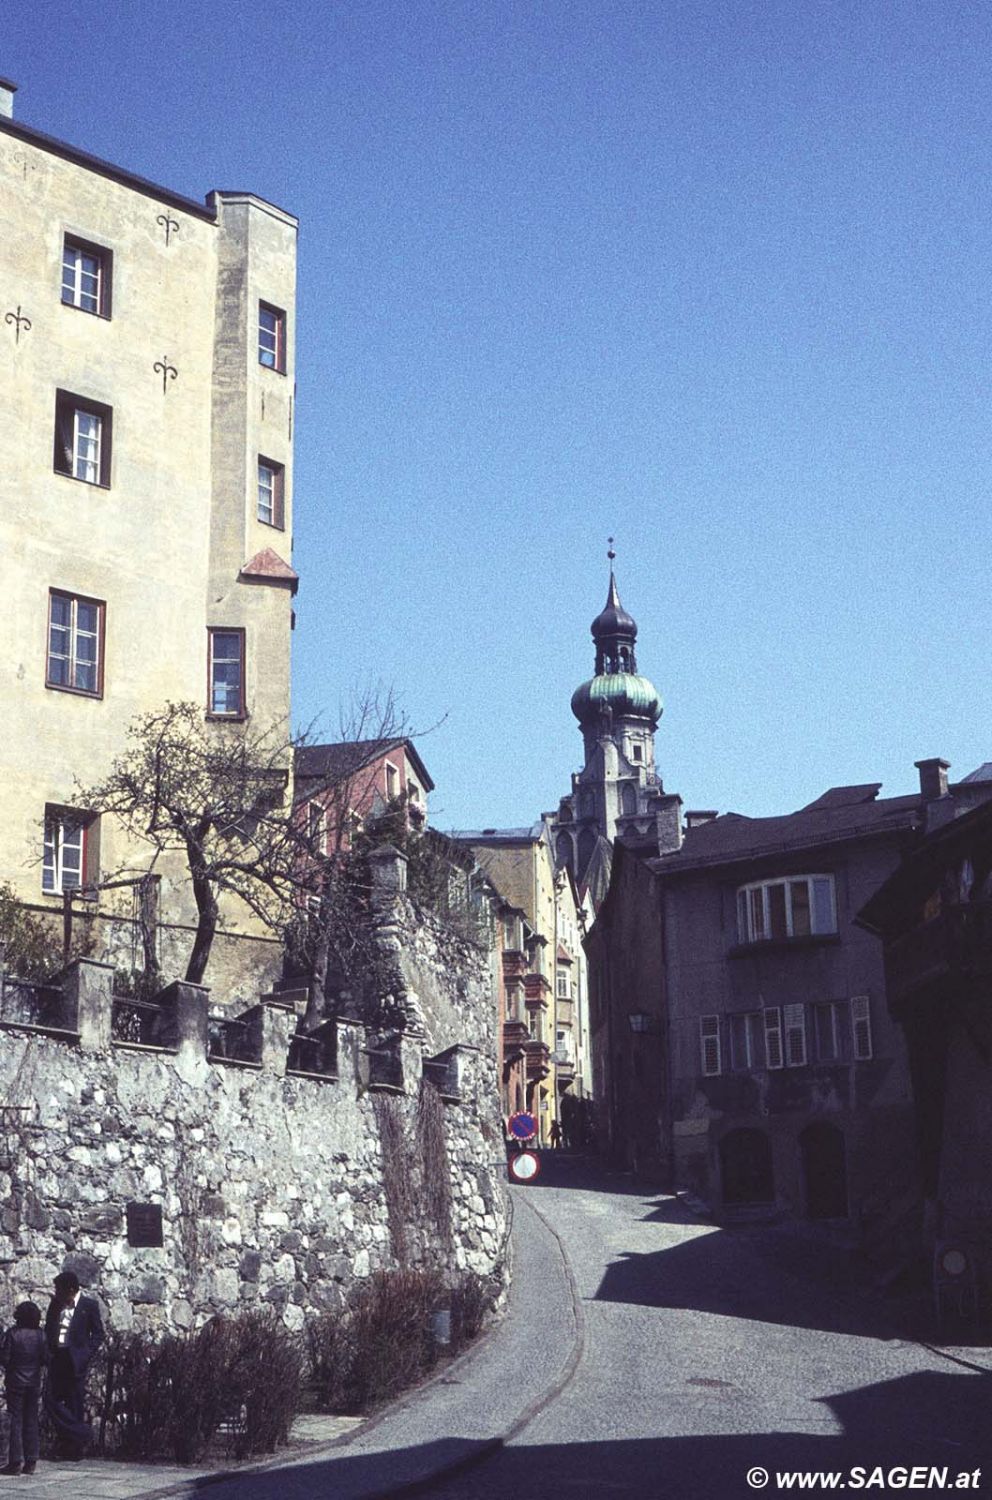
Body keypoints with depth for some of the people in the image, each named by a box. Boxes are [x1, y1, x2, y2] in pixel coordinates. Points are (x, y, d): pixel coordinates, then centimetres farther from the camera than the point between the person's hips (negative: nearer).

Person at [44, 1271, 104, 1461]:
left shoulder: (89, 1305, -2)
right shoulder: (55, 1304, 11)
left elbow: (98, 1333, 1)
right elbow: (48, 1329, 17)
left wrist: (86, 1354, -10)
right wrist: (50, 1351, 1)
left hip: (75, 1360, -5)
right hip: (58, 1358, 5)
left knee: (75, 1404, -2)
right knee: (51, 1399, -5)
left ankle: (76, 1448, 7)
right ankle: (81, 1435, 2)